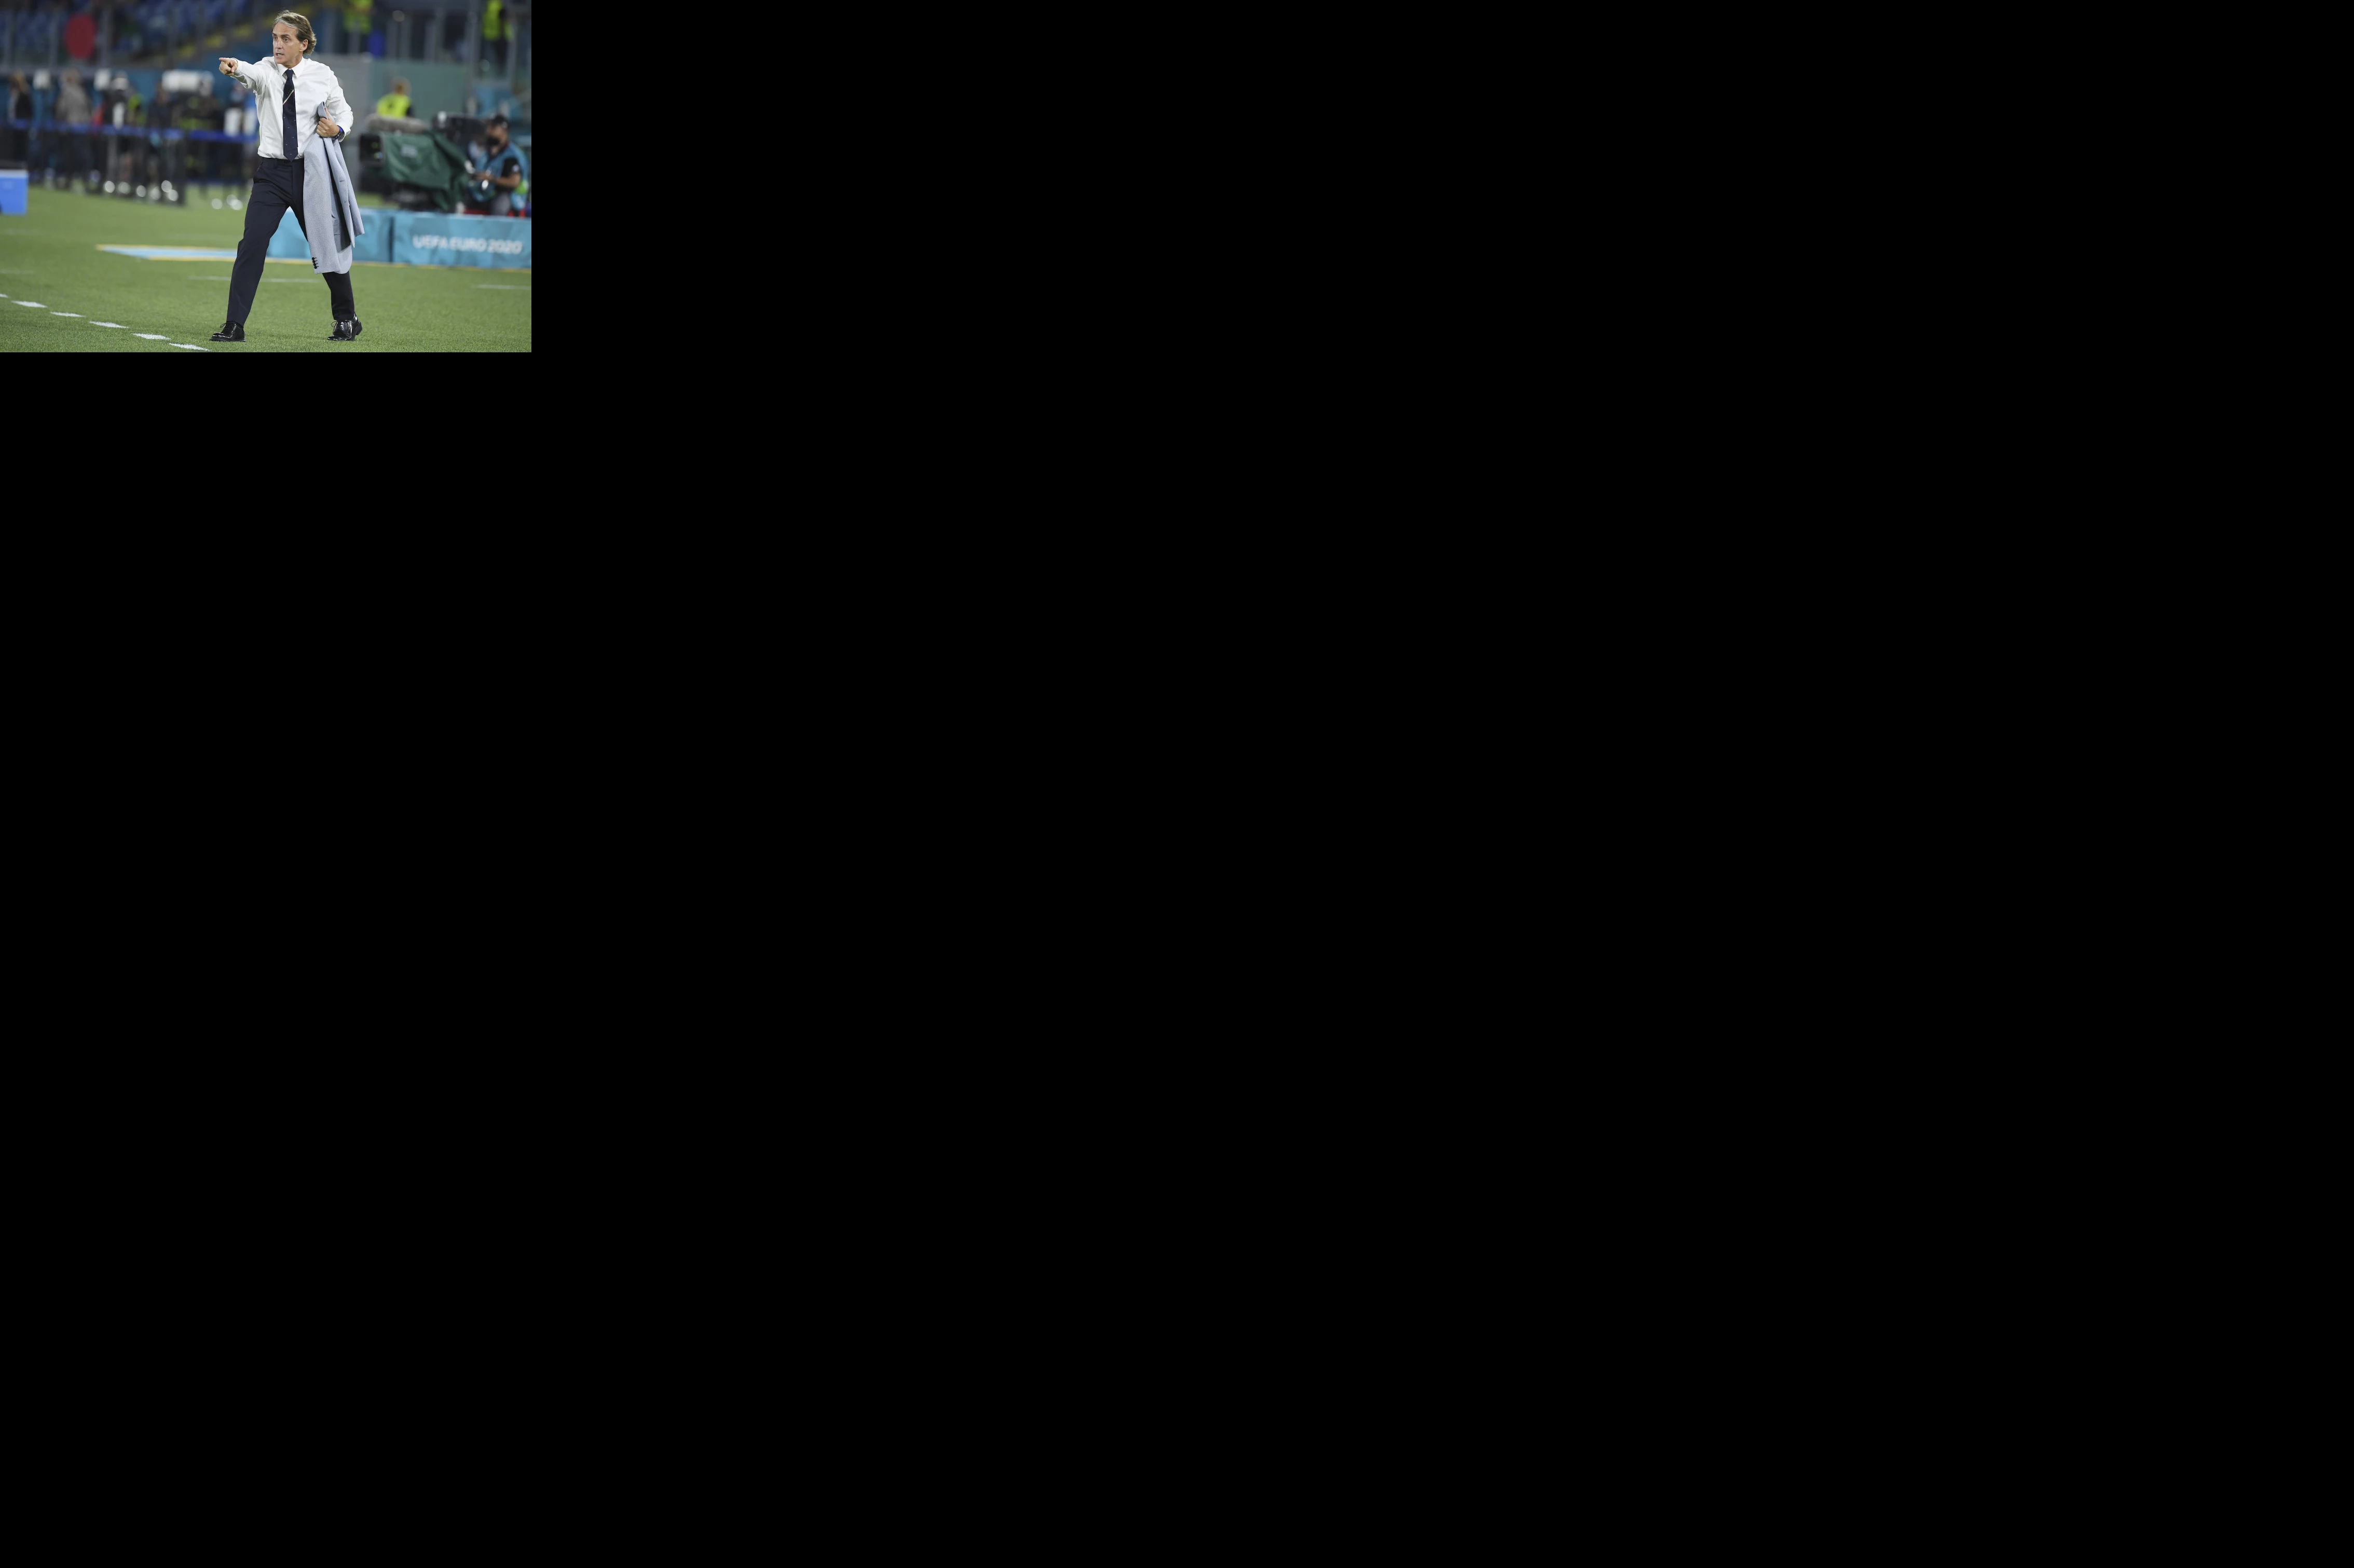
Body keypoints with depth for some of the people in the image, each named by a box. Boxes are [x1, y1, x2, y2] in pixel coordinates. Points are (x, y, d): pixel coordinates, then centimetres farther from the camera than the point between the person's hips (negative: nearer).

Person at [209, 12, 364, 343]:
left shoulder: (322, 76, 0)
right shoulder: (267, 71, -3)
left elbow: (344, 113, 14)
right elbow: (253, 74, -27)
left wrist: (338, 130, -9)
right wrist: (235, 68, -50)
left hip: (310, 172, 0)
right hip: (272, 172, 0)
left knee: (325, 245, 9)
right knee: (252, 245, -11)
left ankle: (347, 318, 29)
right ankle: (234, 325, -6)